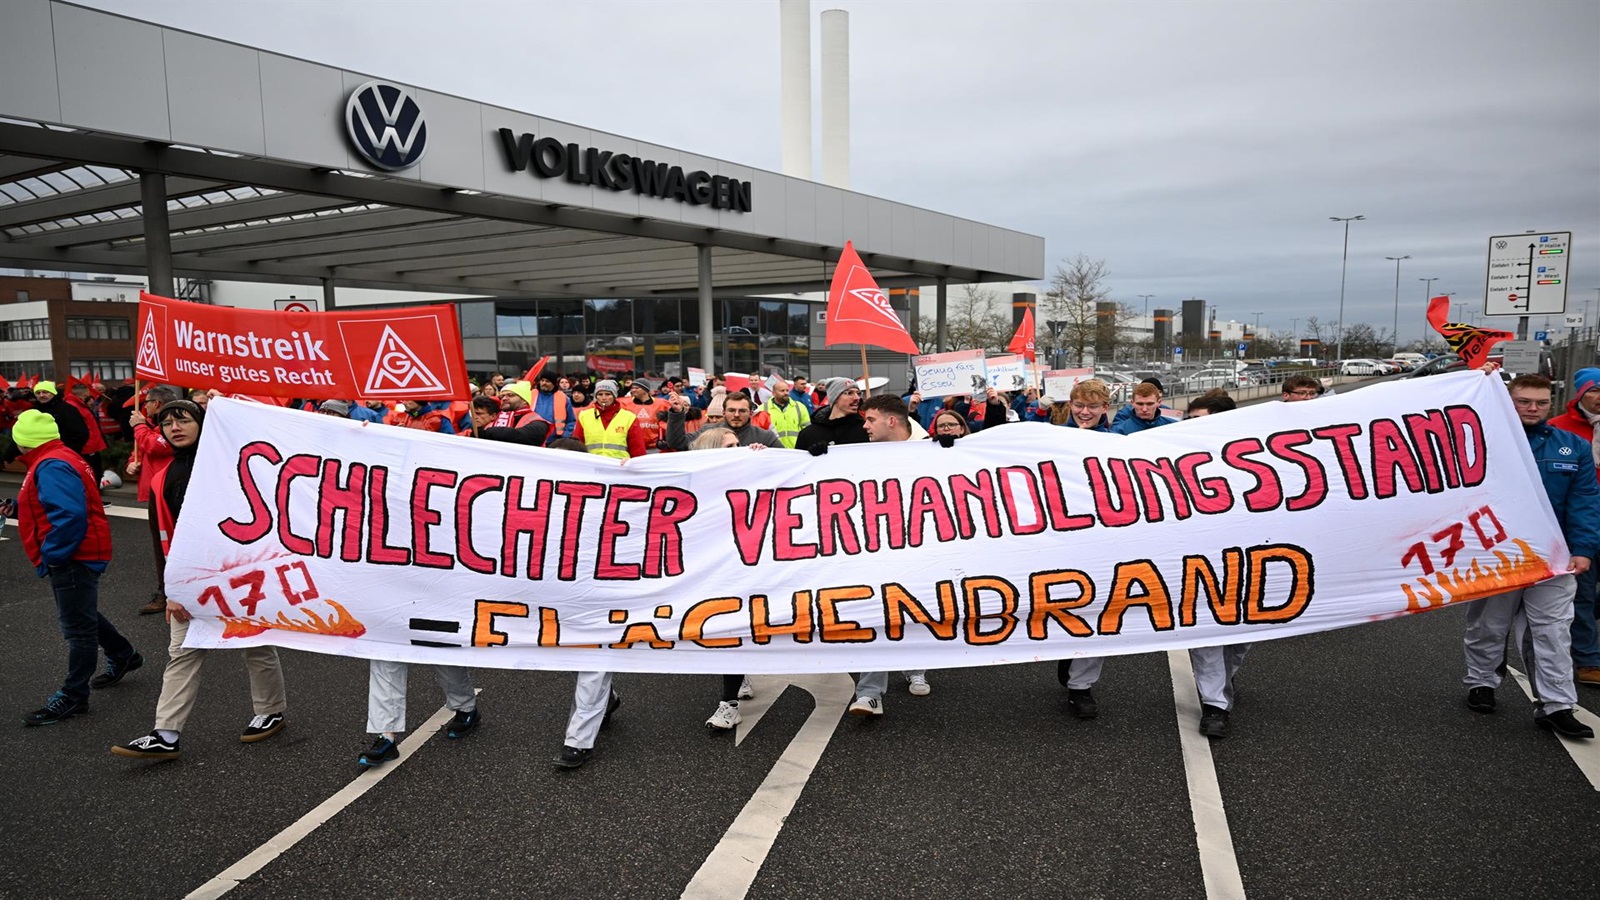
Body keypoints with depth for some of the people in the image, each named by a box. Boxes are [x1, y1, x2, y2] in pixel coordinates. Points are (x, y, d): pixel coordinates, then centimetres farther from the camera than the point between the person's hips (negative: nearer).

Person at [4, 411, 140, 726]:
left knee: (77, 626, -1)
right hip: (76, 555, 11)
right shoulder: (61, 459, 12)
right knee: (81, 616, 26)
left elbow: (71, 514, -31)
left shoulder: (51, 466, -21)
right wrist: (17, 507, 8)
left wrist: (52, 554, -23)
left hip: (73, 558, -11)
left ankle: (73, 697, 8)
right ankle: (123, 656, 42)